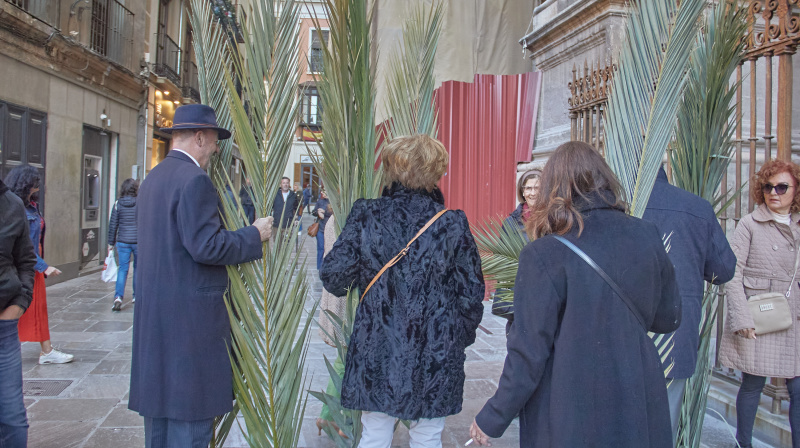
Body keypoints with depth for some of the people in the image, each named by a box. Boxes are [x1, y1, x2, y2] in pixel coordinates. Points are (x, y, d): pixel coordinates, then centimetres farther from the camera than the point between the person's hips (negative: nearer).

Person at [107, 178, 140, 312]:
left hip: (123, 241, 1)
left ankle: (118, 297, -11)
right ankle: (136, 296, 22)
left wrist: (111, 243, 11)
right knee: (138, 267, 14)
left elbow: (113, 224, 3)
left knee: (123, 268, 4)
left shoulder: (118, 204, -1)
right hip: (139, 241, -1)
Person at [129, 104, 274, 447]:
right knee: (191, 418, -1)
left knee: (159, 403, 18)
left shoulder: (152, 179, 14)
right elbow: (206, 246, -21)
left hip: (153, 311, 10)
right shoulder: (194, 180, -15)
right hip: (190, 314, -10)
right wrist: (254, 234, -8)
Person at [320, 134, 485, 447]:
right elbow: (471, 293, -4)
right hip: (435, 356, 0)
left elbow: (333, 276, -8)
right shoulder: (453, 225, -9)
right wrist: (461, 338, 12)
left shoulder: (366, 216, -8)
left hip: (376, 352, 1)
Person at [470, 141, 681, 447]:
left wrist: (492, 421, -4)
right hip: (640, 409, 5)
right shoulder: (647, 236, -5)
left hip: (571, 422, -4)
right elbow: (667, 319, 7)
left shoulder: (544, 255, -18)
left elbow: (529, 354, -16)